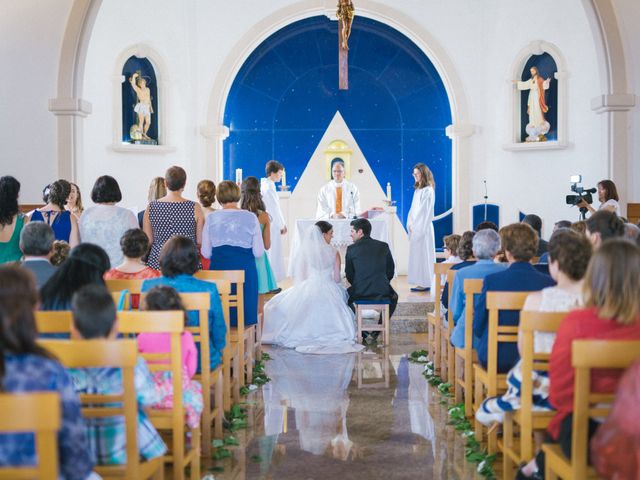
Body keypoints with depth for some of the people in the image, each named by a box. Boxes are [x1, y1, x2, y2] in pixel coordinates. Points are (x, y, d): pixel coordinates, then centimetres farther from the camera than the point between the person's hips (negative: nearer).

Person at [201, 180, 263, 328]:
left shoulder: (211, 218, 0)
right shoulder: (251, 218, -2)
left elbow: (206, 253, 3)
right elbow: (259, 252, -1)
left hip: (219, 269, 1)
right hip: (245, 269, -1)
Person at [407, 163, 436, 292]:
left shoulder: (428, 191, -11)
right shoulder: (417, 189, 15)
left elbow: (425, 211, -15)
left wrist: (419, 228, -16)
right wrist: (410, 224, 9)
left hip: (423, 227, -9)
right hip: (415, 227, 9)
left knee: (423, 253, -5)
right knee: (416, 254, 8)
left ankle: (425, 283, 0)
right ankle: (421, 282, 12)